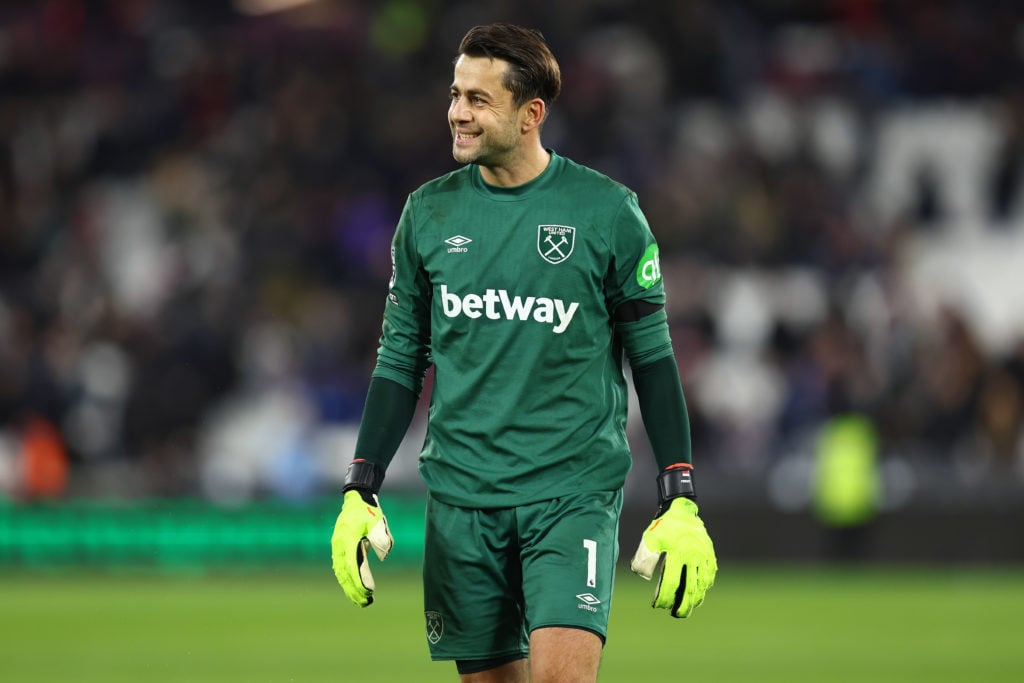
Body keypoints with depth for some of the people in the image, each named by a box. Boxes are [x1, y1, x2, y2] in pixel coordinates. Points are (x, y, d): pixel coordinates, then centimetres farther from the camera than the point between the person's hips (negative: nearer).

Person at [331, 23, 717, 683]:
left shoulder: (607, 211, -2)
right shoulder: (429, 212, 6)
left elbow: (653, 357, 3)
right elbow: (401, 361, 12)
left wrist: (680, 504, -2)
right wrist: (359, 493, 5)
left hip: (573, 491, -3)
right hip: (461, 497, 3)